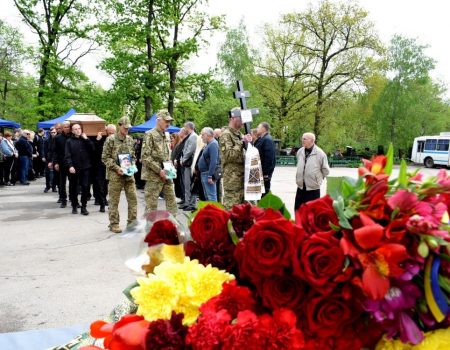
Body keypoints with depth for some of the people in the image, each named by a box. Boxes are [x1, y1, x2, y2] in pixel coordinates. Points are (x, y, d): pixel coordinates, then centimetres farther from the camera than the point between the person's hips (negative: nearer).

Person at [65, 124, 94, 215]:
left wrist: (86, 139, -7)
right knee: (73, 188, 7)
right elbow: (67, 156, -3)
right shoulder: (69, 141, 5)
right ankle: (74, 207, 19)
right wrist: (70, 166, -16)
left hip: (85, 167, 1)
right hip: (74, 168, -1)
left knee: (85, 187, -4)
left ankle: (83, 207, 5)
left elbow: (92, 149, -4)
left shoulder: (85, 140, 10)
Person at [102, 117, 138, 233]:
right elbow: (105, 158, -7)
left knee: (133, 198, 4)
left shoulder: (130, 139, 10)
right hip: (115, 175, -5)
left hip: (129, 174, 5)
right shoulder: (111, 139, -6)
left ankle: (132, 222, 15)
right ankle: (114, 224, 13)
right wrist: (117, 168, -16)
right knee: (114, 201, 2)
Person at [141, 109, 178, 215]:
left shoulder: (166, 136, 14)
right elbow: (145, 157, -16)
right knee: (151, 205, -1)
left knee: (172, 202, 9)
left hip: (166, 176, 8)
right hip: (153, 176, -8)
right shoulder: (150, 135, -9)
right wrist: (159, 170, -18)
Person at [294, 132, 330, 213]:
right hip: (300, 187, 5)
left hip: (313, 188, -5)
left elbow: (325, 170, -3)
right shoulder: (300, 151, 3)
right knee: (298, 209, 13)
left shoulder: (319, 153, -12)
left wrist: (318, 179, 6)